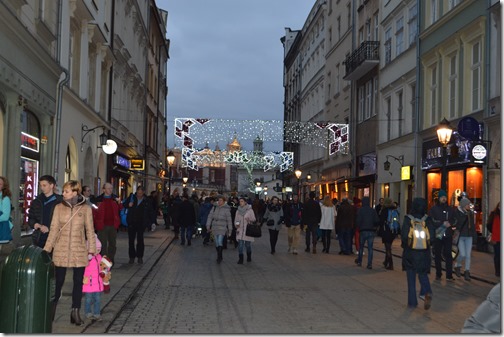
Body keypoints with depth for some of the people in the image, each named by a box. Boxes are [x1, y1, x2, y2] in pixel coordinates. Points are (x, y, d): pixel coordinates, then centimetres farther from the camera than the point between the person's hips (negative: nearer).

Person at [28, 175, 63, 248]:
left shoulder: (59, 201, -4)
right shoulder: (37, 202, 14)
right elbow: (30, 218, 21)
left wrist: (49, 228, -16)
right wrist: (34, 224, 0)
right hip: (38, 238, 5)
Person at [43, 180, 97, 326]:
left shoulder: (86, 208, 0)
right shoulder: (59, 207, 1)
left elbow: (90, 231, 4)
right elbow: (54, 229, 2)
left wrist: (92, 249, 2)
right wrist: (47, 249, -1)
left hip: (79, 251, 0)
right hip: (61, 250, 0)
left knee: (78, 281, 5)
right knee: (58, 281, 3)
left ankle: (75, 312, 15)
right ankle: (51, 310, 19)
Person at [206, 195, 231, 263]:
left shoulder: (226, 209, -6)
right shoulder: (215, 207, 5)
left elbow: (229, 219, -2)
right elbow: (210, 216, 6)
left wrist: (229, 229, -1)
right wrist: (208, 225, 0)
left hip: (222, 228, -5)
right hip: (215, 228, 5)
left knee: (220, 242, -15)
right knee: (216, 243, 10)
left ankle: (219, 257, -9)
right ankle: (219, 257, 22)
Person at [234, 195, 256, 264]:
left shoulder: (250, 210, -3)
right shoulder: (238, 210, 8)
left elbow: (254, 219, 0)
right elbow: (236, 219, 15)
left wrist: (249, 219, -20)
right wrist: (236, 224, -5)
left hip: (248, 230, -3)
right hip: (240, 230, 3)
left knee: (247, 244, 4)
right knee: (240, 244, -5)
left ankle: (249, 257, 28)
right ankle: (240, 259, -1)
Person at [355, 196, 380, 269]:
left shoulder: (360, 210, -6)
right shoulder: (373, 211, 2)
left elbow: (358, 220, -12)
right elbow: (377, 221, -1)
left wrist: (358, 226, 7)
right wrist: (375, 228, 14)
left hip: (363, 231, -2)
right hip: (371, 231, 2)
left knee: (361, 247, 16)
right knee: (370, 248, 2)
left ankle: (359, 261, 27)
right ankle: (370, 264, -4)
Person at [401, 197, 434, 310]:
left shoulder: (408, 219, -11)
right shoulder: (428, 219, -5)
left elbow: (404, 235, -12)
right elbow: (432, 236, -6)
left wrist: (404, 245, 7)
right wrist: (427, 244, 13)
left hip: (410, 252, -1)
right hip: (424, 253, 1)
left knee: (411, 277, 10)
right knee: (423, 274, 17)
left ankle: (412, 301, 11)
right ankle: (426, 292, -10)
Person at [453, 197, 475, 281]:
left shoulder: (471, 213, 8)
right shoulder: (457, 213, -8)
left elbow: (472, 225, 15)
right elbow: (455, 224, -11)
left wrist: (474, 235, 12)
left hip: (469, 236, 5)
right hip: (460, 236, -5)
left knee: (468, 255, 2)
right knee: (463, 254, -10)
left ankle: (467, 273, 8)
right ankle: (457, 266, 19)